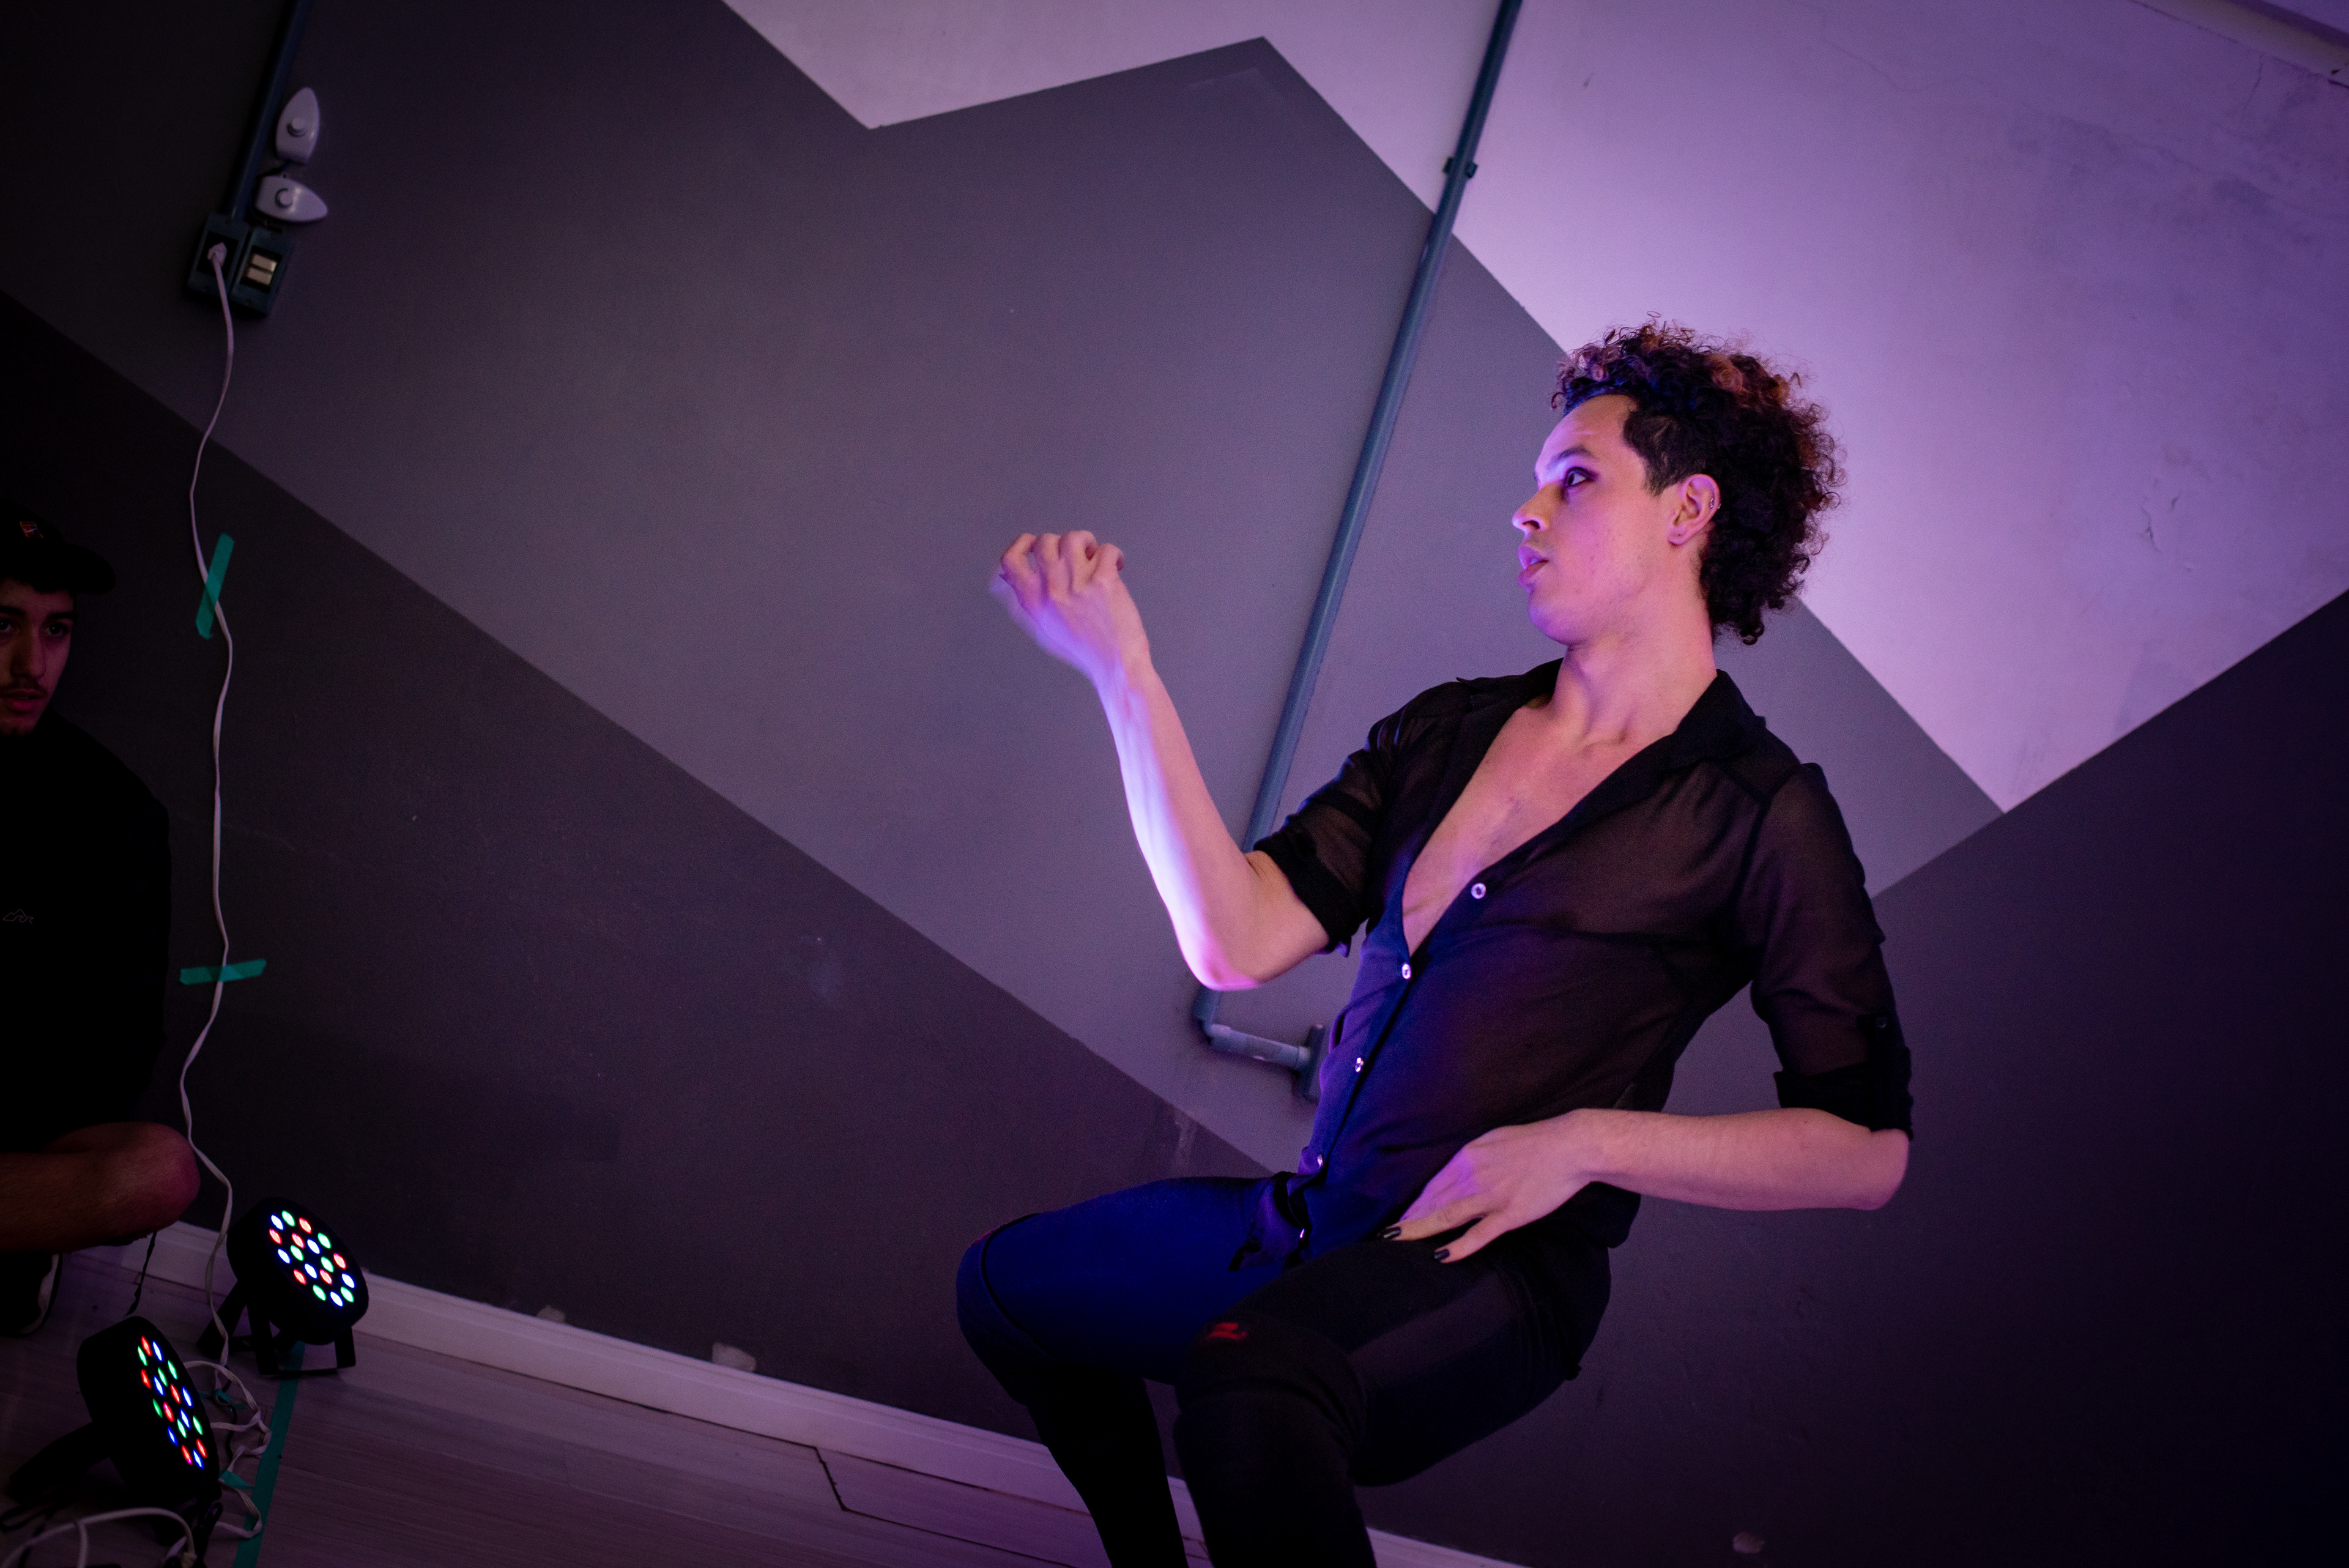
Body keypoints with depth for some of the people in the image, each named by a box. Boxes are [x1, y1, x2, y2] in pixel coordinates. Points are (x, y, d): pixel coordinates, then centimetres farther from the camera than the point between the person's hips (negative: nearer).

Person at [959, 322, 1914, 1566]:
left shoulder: (1758, 812, -6)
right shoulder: (1445, 732, 11)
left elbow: (1867, 1148, -8)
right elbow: (1238, 942, -2)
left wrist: (1585, 1141, -17)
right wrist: (1123, 670, -5)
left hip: (1488, 1272, -7)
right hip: (1316, 1226, 8)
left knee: (1249, 1377, -39)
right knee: (1005, 1282, 23)